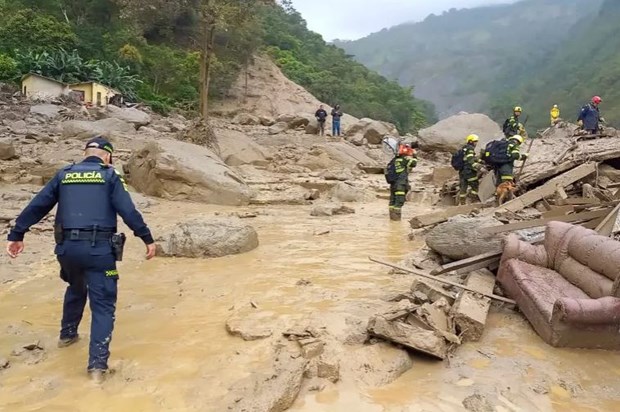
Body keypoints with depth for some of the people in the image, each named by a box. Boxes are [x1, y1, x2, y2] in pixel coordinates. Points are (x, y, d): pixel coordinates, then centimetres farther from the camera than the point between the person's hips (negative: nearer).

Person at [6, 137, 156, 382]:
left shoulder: (64, 174, 12)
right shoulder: (109, 176, 2)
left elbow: (36, 207, 10)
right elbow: (128, 211, -7)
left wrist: (16, 235, 15)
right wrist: (148, 239, -3)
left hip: (67, 247, 4)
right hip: (99, 248, -4)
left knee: (76, 289, 32)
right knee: (103, 305, 2)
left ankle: (67, 334, 47)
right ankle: (98, 364, -5)